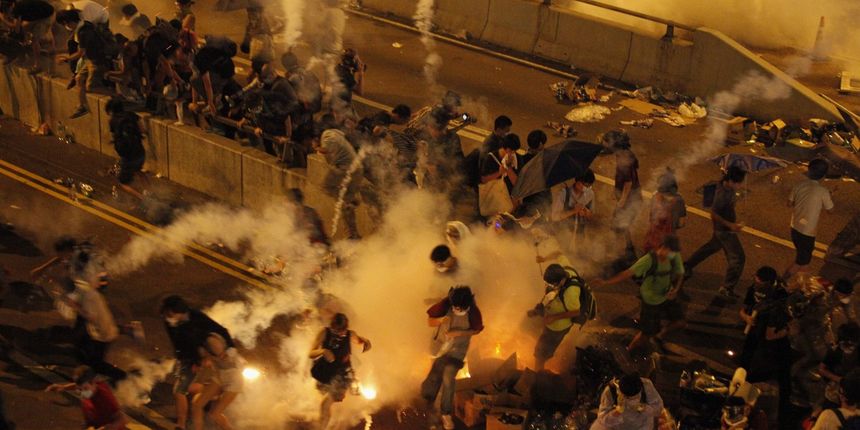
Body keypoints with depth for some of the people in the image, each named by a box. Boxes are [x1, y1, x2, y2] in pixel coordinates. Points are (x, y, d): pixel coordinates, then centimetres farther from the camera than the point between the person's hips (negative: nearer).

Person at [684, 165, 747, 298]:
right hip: (724, 230, -10)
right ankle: (727, 288, 10)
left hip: (725, 228, 10)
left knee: (712, 246, 30)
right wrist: (730, 225, -27)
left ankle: (688, 266, 45)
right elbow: (714, 214, -27)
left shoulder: (729, 187, -5)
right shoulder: (723, 194, -32)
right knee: (737, 257, -2)